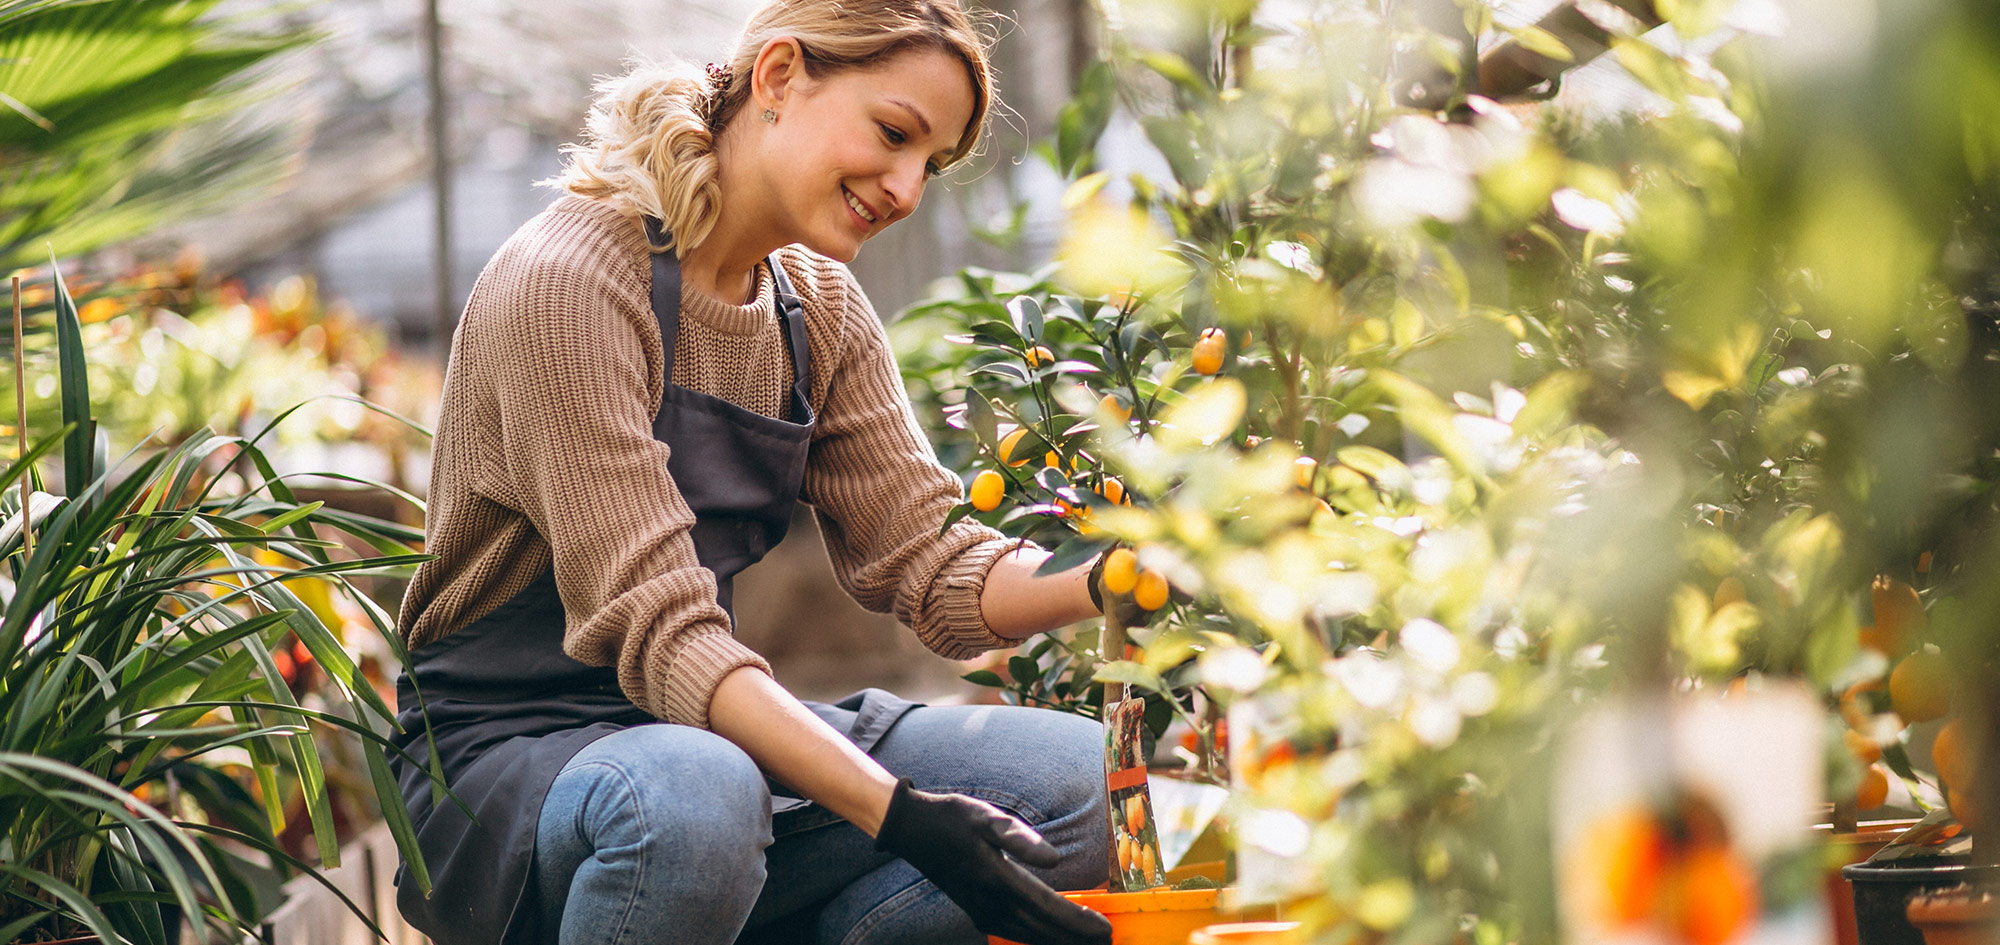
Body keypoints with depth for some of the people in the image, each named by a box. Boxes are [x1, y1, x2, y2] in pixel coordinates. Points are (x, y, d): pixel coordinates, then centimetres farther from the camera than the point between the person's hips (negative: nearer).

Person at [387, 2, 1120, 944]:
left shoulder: (818, 309, 8)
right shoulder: (569, 282, -18)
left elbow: (925, 563, 1)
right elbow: (655, 628, -26)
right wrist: (901, 816, -35)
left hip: (711, 732, 7)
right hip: (502, 752, -7)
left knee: (1084, 779, -12)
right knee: (694, 796, -41)